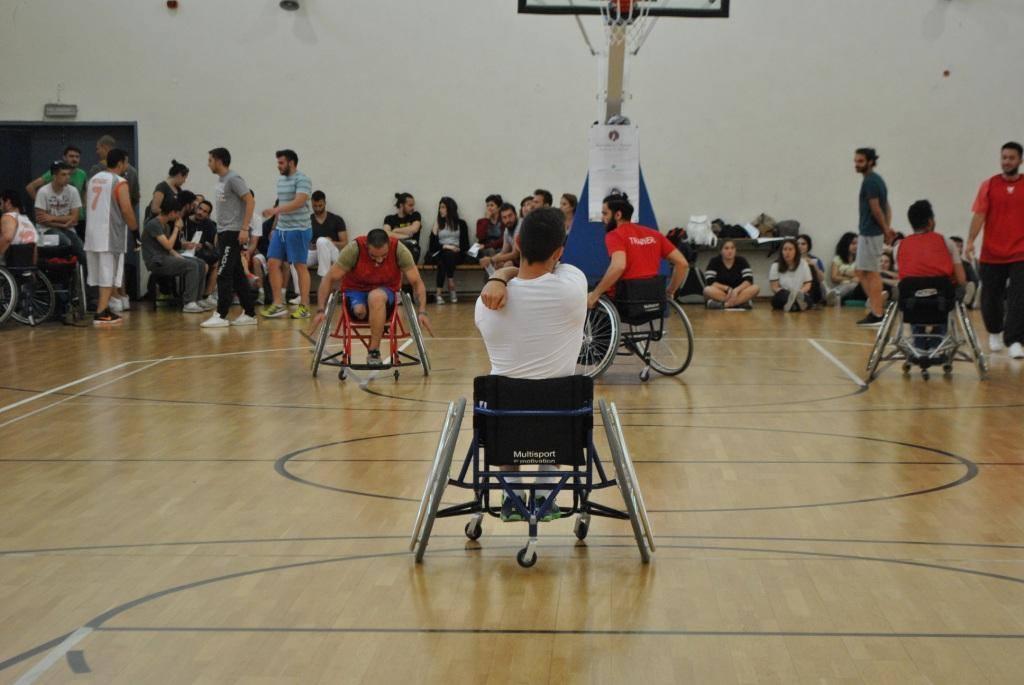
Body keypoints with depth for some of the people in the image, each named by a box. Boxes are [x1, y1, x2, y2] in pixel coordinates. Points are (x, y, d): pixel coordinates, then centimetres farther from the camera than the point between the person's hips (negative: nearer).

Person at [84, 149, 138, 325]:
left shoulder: (93, 179, 14)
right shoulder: (120, 183, -9)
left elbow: (87, 205, 19)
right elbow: (126, 210, -14)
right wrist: (134, 226, 1)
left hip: (92, 231, 7)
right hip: (110, 234, -7)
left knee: (101, 274, 15)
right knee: (109, 275, -4)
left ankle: (104, 307, 21)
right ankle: (101, 313, -7)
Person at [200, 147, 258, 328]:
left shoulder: (233, 179, -12)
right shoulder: (221, 179, 15)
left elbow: (250, 201, -17)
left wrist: (245, 228, -21)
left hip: (233, 233, -9)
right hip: (224, 232, 9)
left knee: (223, 274, -8)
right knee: (237, 275, 10)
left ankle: (221, 316, -6)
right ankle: (249, 313, 13)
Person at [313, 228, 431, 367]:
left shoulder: (399, 250, -23)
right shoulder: (354, 249, -25)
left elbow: (417, 282, -16)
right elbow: (329, 279, -18)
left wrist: (422, 312, -28)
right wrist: (320, 311, -24)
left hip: (386, 290, 0)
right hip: (355, 290, 0)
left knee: (376, 297, -37)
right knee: (359, 310, -35)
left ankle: (373, 351, -29)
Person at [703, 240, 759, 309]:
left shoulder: (741, 261, 0)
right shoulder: (714, 261, -3)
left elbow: (749, 280, -11)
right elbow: (710, 282, -13)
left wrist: (736, 290, -28)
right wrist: (727, 288, -25)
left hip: (738, 293, 2)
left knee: (755, 288, -26)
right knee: (707, 290, -34)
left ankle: (724, 304, -34)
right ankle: (741, 302, -35)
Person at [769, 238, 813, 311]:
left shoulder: (803, 264, 6)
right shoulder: (775, 266, 2)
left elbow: (807, 285, 5)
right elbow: (774, 287, -2)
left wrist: (799, 292, -19)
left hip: (800, 295, 1)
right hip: (782, 298, -1)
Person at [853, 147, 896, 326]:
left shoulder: (870, 182, -15)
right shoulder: (876, 180, 16)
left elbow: (875, 209, -17)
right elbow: (887, 208, 17)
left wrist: (886, 230, -8)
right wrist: (887, 228, 9)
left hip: (870, 233, -10)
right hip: (869, 233, 10)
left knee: (870, 273, -5)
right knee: (862, 272, 13)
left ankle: (877, 314, -3)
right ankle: (876, 308, 14)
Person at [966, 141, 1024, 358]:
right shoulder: (989, 185, 2)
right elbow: (979, 214, -5)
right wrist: (971, 240, -17)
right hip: (992, 254, 1)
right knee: (990, 297, 10)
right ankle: (994, 333, 33)